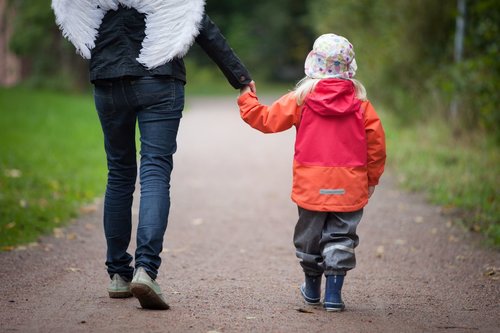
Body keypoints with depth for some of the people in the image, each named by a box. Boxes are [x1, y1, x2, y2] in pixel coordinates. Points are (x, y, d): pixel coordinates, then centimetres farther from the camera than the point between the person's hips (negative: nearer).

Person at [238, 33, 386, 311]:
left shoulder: (301, 99, -3)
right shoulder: (360, 102, 0)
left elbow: (267, 119, 3)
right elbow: (376, 141, 2)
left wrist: (247, 100, 21)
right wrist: (372, 178, 14)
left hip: (311, 184, 0)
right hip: (349, 184, 0)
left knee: (310, 235, 16)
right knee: (340, 237, 5)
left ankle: (312, 288, 31)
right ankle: (333, 293, -2)